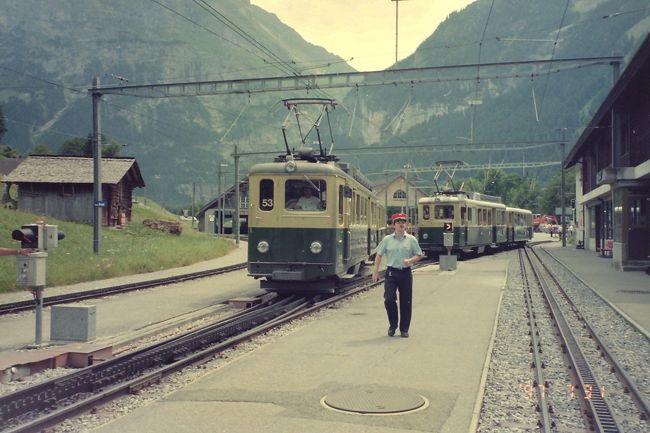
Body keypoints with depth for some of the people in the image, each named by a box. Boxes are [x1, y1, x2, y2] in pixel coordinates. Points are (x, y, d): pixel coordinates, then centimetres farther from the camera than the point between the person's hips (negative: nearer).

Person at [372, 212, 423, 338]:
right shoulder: (387, 239, 3)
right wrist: (375, 271, 1)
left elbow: (419, 255, 8)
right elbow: (379, 255, 7)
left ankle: (404, 329, 16)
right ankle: (392, 325, 13)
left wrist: (410, 260, -13)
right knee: (389, 299, -10)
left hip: (406, 273, 1)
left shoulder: (411, 239, 4)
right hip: (391, 272, -1)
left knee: (406, 302, 4)